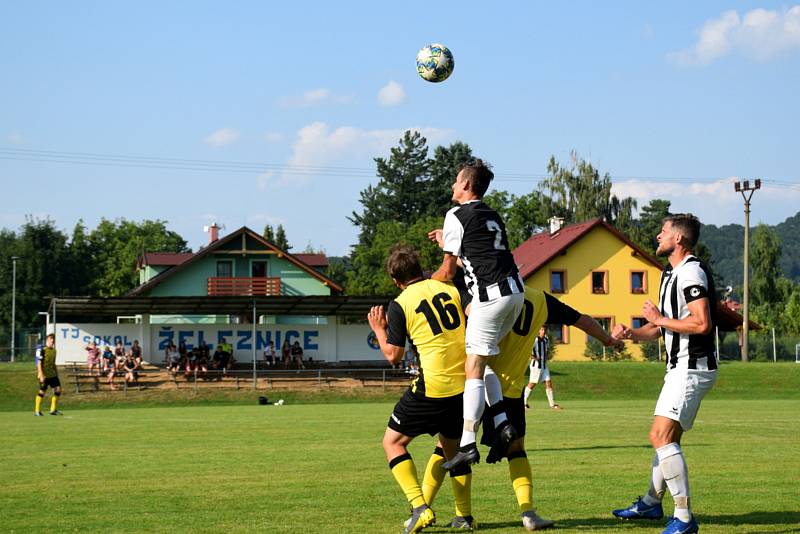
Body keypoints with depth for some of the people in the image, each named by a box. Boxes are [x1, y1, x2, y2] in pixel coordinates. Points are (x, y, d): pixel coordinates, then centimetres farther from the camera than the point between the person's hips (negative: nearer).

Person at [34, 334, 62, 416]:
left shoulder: (53, 350, 14)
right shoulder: (42, 350, -10)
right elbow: (39, 363, -14)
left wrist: (57, 374, 20)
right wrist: (41, 375, -20)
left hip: (52, 374, 7)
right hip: (44, 375, -7)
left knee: (58, 390, 1)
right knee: (42, 391, -3)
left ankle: (53, 410, 11)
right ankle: (37, 411, 9)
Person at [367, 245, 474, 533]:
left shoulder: (399, 305, -4)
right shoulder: (451, 289, 7)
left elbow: (393, 356, -1)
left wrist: (379, 330, 16)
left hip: (432, 387, -5)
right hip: (466, 385, 5)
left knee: (393, 442, 10)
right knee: (452, 446, 24)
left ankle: (420, 508, -5)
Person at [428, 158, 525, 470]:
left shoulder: (457, 216, -2)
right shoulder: (493, 216, 22)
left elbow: (448, 272, -1)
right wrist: (446, 242, 35)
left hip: (491, 295, -8)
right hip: (515, 291, 8)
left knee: (473, 370, -7)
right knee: (482, 360, 19)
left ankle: (467, 444, -12)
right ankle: (502, 423, 4)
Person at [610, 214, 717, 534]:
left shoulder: (691, 272, -16)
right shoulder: (671, 273, 18)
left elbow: (702, 323, -27)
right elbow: (662, 328, 23)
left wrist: (660, 319, -16)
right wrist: (631, 333, 5)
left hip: (692, 368, -11)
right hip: (681, 368, 11)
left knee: (661, 436, -18)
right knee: (667, 437, 21)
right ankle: (652, 502, 35)